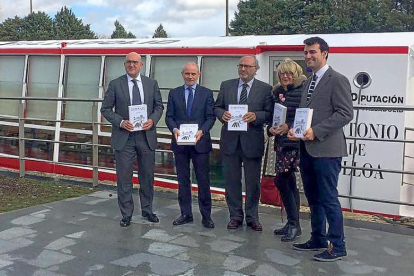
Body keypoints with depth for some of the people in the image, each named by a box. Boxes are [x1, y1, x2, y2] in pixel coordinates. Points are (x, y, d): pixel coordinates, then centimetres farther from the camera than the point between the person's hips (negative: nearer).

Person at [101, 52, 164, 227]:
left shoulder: (151, 84, 6)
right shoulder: (115, 84, 0)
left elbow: (159, 106, 11)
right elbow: (105, 109, 0)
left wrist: (152, 120, -9)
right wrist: (120, 122, -15)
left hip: (146, 136, 2)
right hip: (124, 137, -2)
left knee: (147, 176, 11)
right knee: (124, 178, 3)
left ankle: (147, 210, 28)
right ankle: (126, 214, 15)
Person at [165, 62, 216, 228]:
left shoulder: (207, 93, 4)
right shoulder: (174, 93, 8)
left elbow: (210, 117, -1)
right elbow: (169, 116, 5)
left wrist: (202, 131, -18)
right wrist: (174, 129, -14)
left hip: (200, 142, -2)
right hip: (180, 143, 2)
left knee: (203, 180, 2)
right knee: (183, 180, 9)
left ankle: (206, 216, 11)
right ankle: (186, 214, 20)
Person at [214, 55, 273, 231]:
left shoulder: (265, 89, 0)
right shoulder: (226, 85, 7)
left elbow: (270, 114, -3)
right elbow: (216, 107, 10)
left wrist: (256, 116, -21)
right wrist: (222, 114, -12)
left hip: (252, 141, -2)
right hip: (230, 140, 2)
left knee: (253, 182, 7)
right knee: (232, 180, 9)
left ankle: (252, 217, 21)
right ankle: (235, 216, 22)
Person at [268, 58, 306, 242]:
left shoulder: (302, 91, -8)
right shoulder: (277, 92, 12)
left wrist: (289, 127, -20)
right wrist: (271, 128, -2)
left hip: (295, 142, -7)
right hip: (281, 141, 7)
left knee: (281, 180, -10)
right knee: (289, 182, 12)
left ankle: (293, 224, 2)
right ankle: (293, 224, 21)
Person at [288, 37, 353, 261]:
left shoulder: (337, 80, -8)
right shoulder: (309, 82, 18)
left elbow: (346, 114, -16)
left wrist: (316, 131, -20)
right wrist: (295, 128, 3)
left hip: (326, 150, -8)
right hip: (307, 149, 8)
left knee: (328, 199, -3)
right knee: (313, 198, 16)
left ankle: (337, 246, 9)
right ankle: (318, 239, 29)